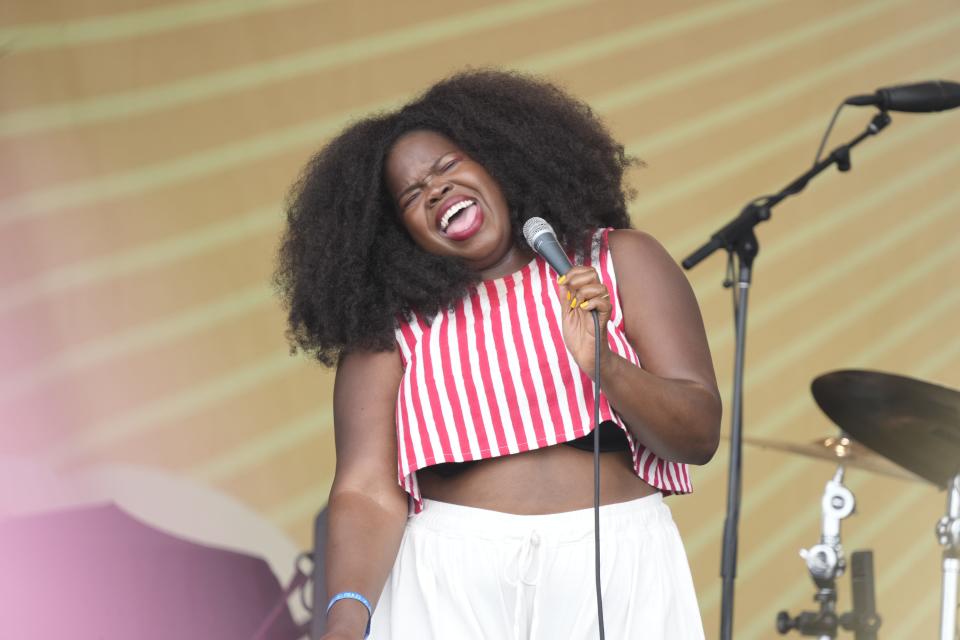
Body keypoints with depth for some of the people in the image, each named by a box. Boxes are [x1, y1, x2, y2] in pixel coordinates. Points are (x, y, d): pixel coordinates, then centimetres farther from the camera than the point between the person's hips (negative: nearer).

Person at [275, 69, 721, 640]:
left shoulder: (620, 263, 5)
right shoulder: (390, 327, 4)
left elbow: (700, 436, 0)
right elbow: (368, 492, -5)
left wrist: (604, 365, -17)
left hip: (616, 574, 0)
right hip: (451, 582, 0)